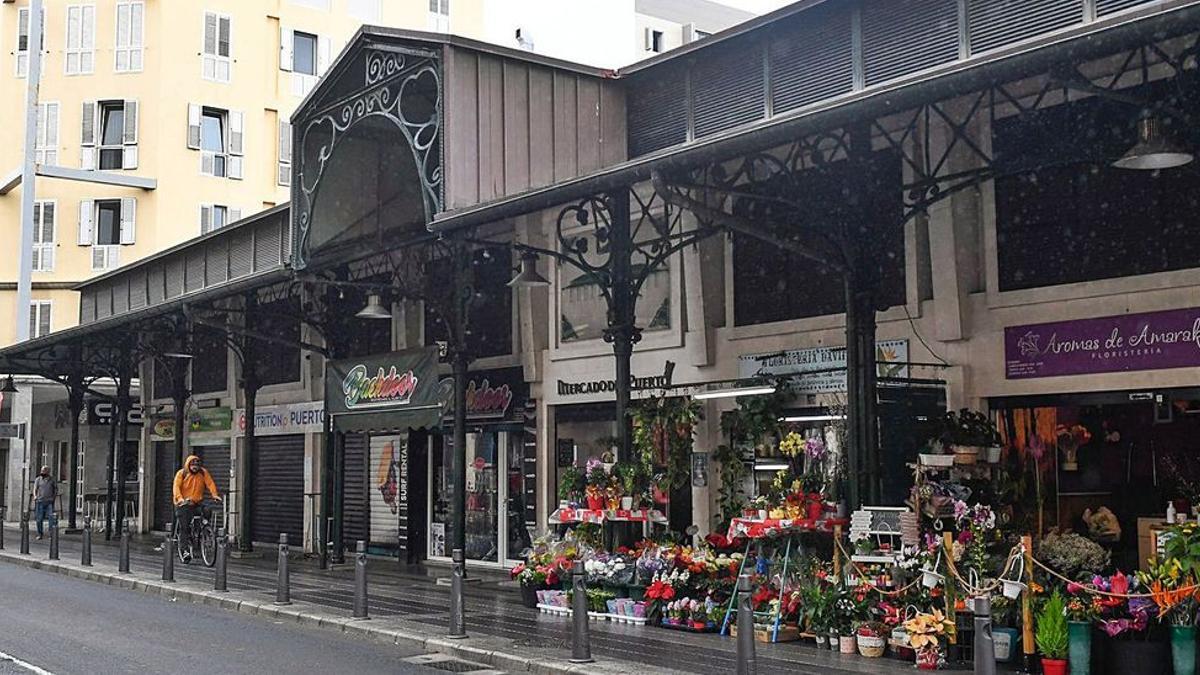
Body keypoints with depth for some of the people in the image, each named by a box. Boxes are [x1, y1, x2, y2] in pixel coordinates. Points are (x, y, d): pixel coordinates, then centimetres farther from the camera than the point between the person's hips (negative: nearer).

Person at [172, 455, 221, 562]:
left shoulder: (203, 472, 4)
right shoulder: (181, 473, -1)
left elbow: (210, 483, -4)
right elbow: (176, 486, -12)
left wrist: (214, 494, -21)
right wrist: (180, 498, -29)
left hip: (197, 504, 2)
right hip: (183, 504, -2)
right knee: (184, 527, -8)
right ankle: (186, 550, -5)